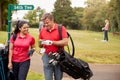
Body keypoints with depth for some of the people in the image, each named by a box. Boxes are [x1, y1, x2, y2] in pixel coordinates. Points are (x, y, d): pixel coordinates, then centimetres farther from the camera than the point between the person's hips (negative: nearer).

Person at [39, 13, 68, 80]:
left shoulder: (61, 28, -5)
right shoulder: (42, 30, 6)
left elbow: (65, 42, -15)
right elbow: (40, 46, 15)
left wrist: (52, 42, -19)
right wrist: (41, 43, -9)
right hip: (47, 57, 2)